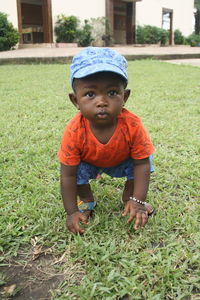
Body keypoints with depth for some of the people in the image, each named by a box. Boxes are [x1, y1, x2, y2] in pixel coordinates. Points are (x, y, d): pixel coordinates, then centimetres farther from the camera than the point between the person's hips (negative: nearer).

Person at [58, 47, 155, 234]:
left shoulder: (132, 125, -37)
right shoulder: (74, 131, -37)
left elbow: (141, 164, -27)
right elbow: (67, 175, -29)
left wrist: (138, 201, -31)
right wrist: (72, 212, -26)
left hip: (123, 161, 1)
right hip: (88, 161, 0)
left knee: (140, 162, -20)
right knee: (78, 170, -24)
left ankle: (127, 198, 10)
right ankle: (86, 200, 10)